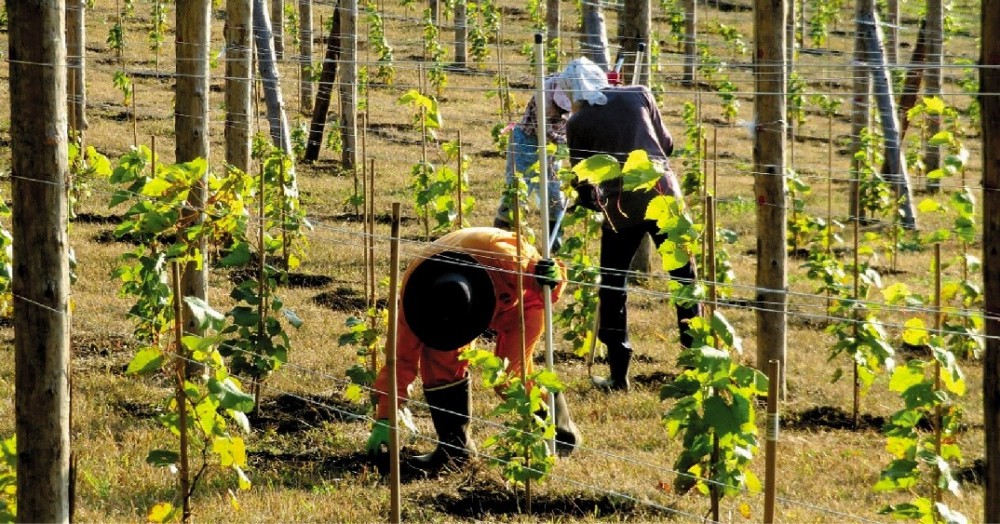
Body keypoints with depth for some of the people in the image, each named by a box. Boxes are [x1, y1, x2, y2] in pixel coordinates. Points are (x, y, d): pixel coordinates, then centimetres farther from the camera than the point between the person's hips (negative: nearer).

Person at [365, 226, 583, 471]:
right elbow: (403, 356, -25)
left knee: (512, 372, -19)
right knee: (439, 357, -20)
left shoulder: (497, 252, -45)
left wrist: (549, 279, -49)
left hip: (520, 301, -3)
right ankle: (454, 445, -8)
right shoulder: (414, 286, -32)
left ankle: (562, 430, 5)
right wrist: (384, 418, -26)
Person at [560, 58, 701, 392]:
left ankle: (618, 374, 11)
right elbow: (666, 144, 15)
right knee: (684, 277, 12)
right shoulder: (638, 95, 7)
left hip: (620, 205, -1)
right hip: (663, 194, 1)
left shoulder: (578, 122, 3)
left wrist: (589, 201, 30)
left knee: (612, 286, 12)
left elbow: (583, 177, 9)